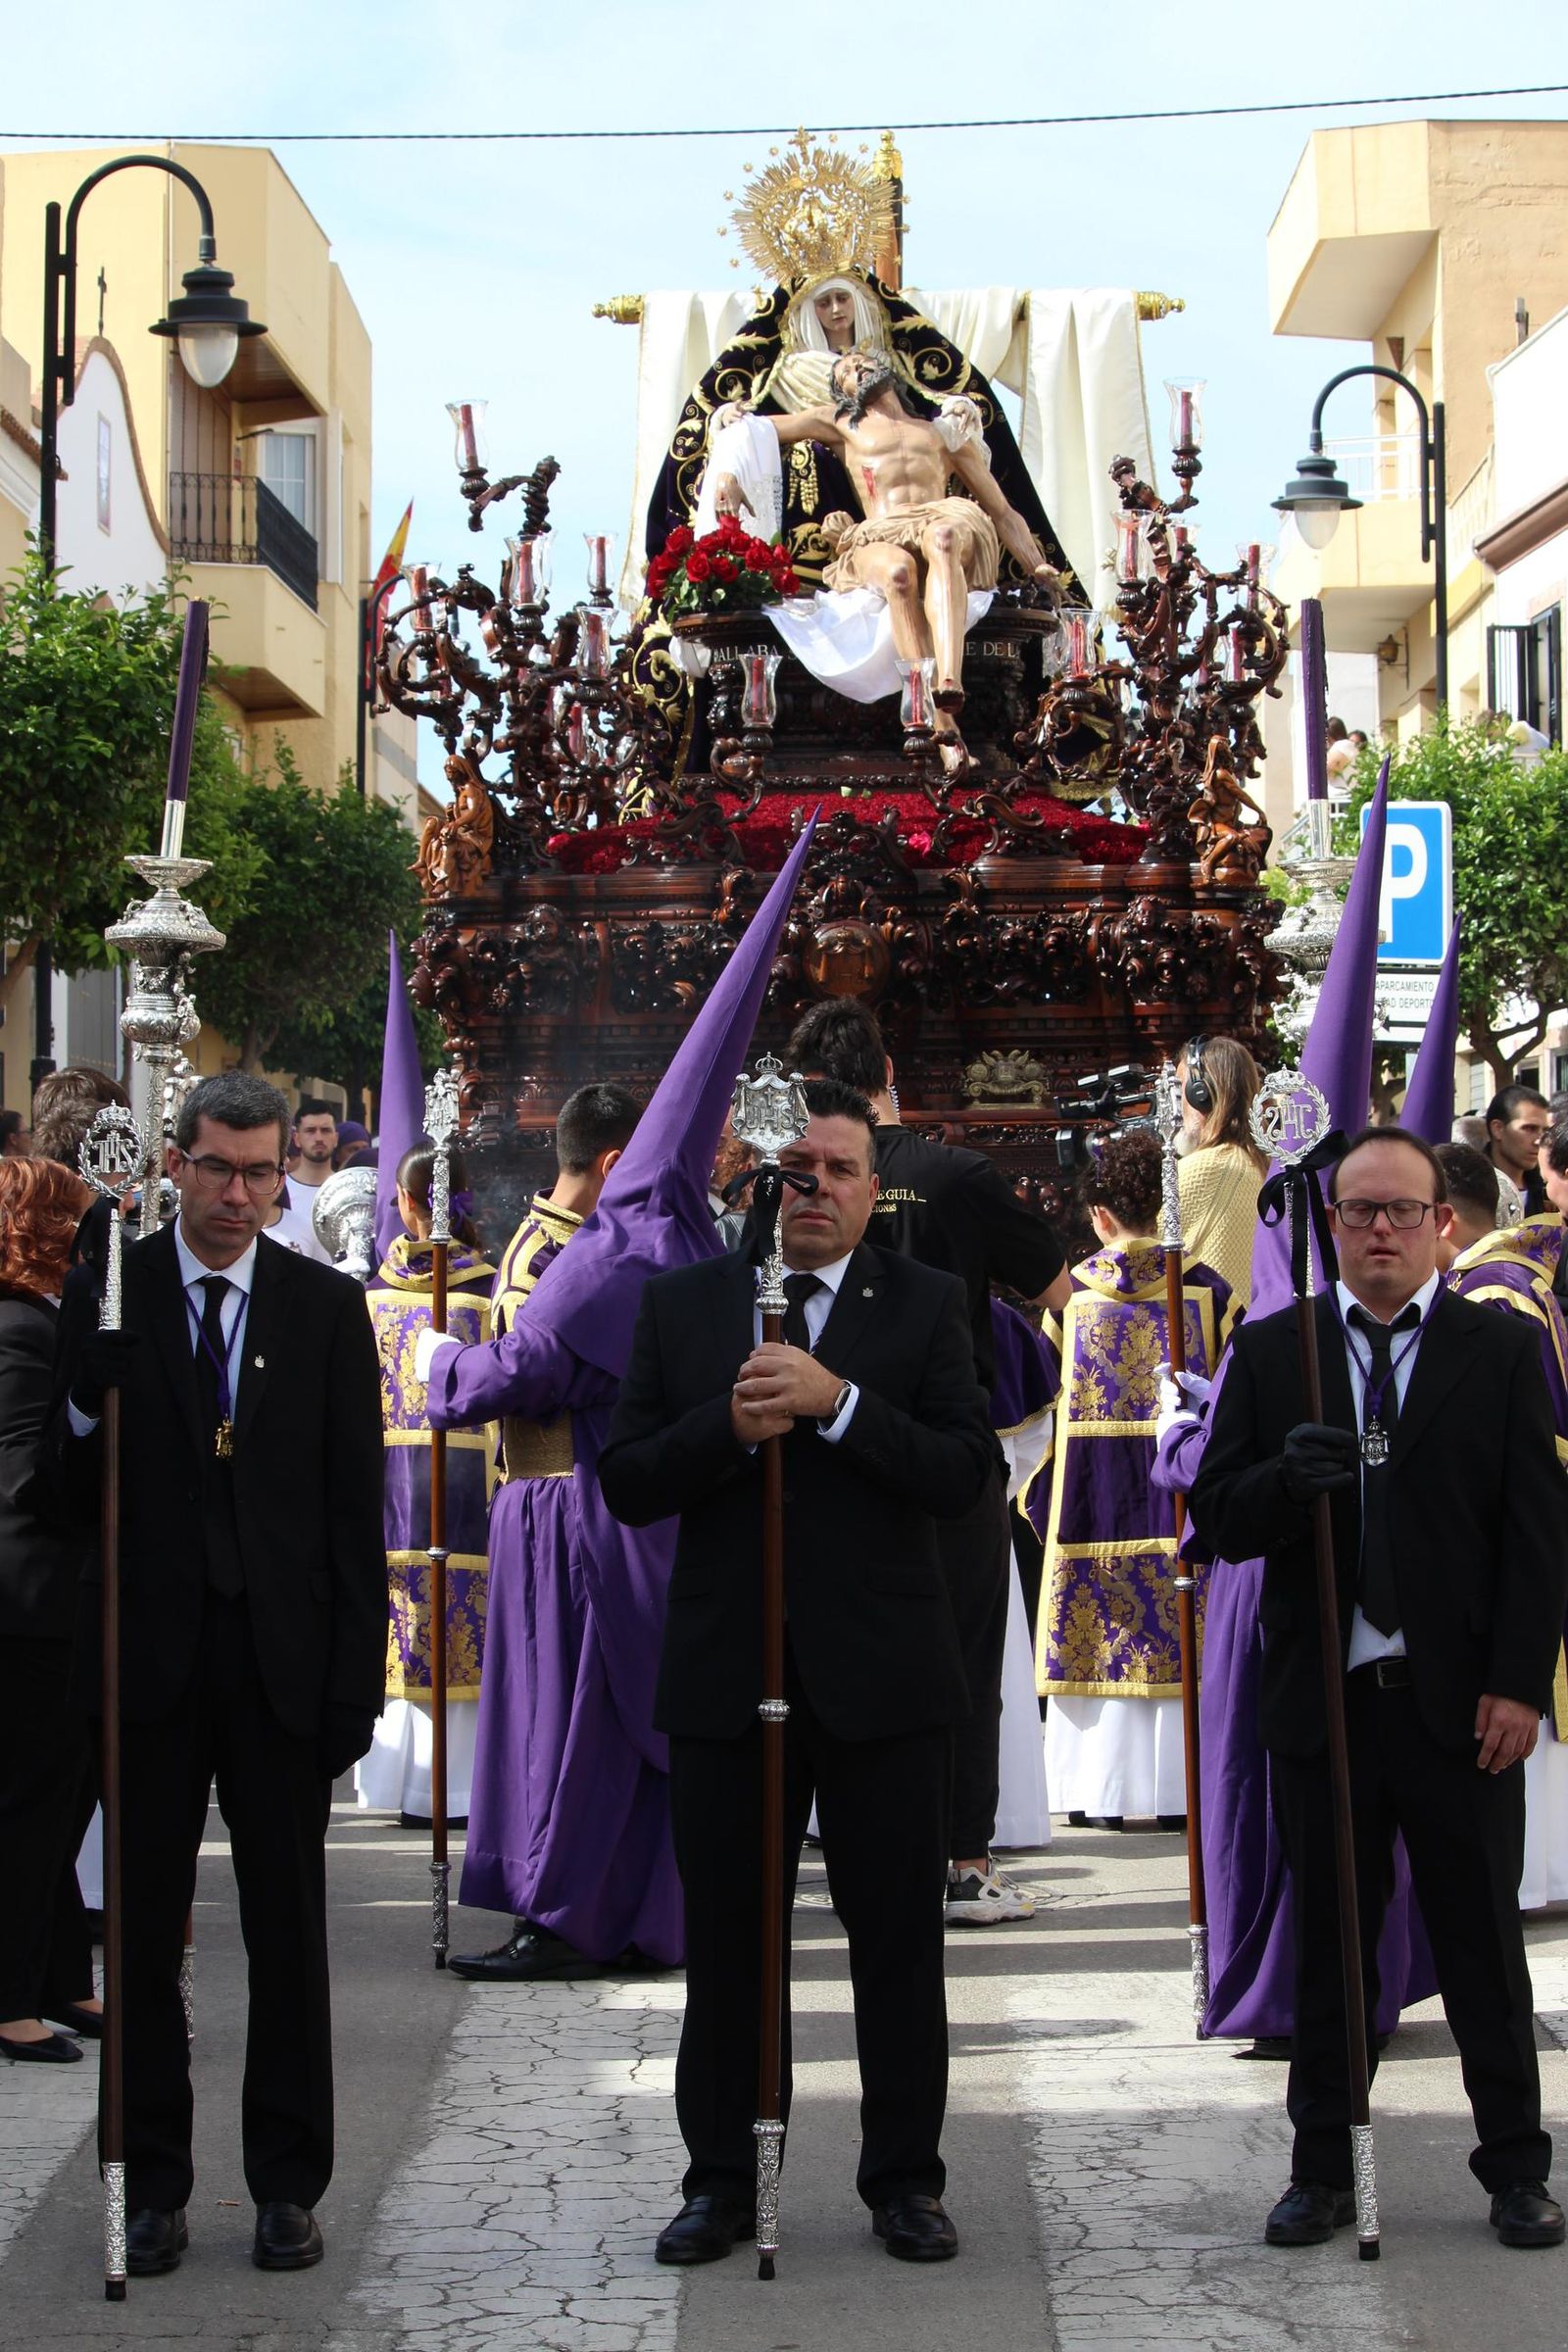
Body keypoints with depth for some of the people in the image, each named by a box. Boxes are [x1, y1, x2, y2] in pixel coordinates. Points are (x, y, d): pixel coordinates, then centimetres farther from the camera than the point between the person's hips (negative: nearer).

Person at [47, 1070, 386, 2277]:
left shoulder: (327, 1306, 3)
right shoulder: (108, 1297, 0)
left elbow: (357, 1504, 2)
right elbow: (75, 1493, -1)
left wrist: (358, 1678, -2)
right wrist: (85, 1409, -22)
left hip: (281, 1660, 1)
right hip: (151, 1657, 0)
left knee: (289, 1930, 8)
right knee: (144, 1930, 7)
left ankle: (287, 2183, 19)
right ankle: (154, 2186, 18)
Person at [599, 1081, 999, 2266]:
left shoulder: (925, 1303, 2)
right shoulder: (681, 1305, 7)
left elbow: (969, 1472, -9)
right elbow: (626, 1483, 2)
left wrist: (835, 1401, -20)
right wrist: (730, 1425, -16)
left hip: (882, 1676, -1)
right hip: (725, 1675, 1)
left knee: (901, 1939, 5)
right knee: (726, 1942, 9)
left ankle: (905, 2180, 18)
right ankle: (723, 2180, 21)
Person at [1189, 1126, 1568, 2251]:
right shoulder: (1271, 1351, 7)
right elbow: (1218, 1516, 4)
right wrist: (1285, 1480, -18)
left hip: (1459, 1697, -1)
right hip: (1323, 1695, 1)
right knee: (1328, 1944, 8)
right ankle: (1323, 2170, 18)